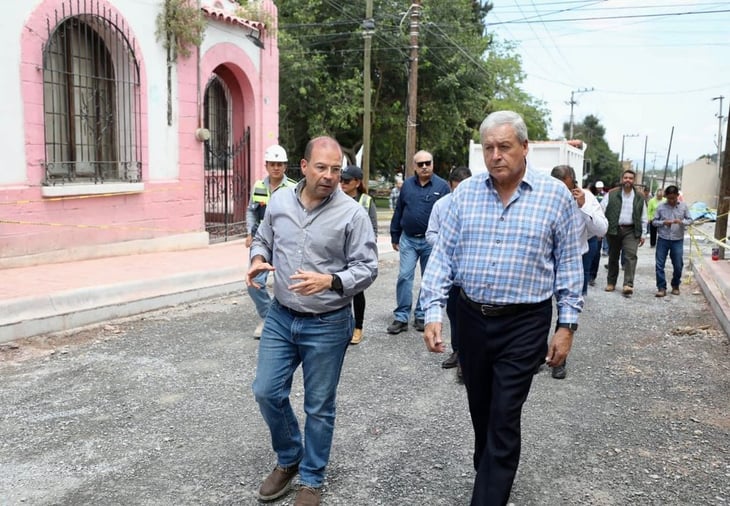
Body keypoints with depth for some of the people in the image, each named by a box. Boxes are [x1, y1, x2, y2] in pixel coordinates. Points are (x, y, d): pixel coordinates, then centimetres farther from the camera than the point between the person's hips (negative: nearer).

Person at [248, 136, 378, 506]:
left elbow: (367, 268, -12)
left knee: (318, 407, 9)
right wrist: (258, 260, -8)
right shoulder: (278, 202, 0)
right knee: (267, 393, 10)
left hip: (327, 325, -4)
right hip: (280, 317, 4)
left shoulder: (352, 214, -13)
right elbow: (262, 240, 15)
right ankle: (288, 460, 36)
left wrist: (329, 281, -28)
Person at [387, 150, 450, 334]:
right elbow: (398, 212, 11)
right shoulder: (407, 185, 5)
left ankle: (421, 316, 20)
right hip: (408, 240, 2)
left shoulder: (441, 186, -4)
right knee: (404, 276, -3)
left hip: (431, 241, -1)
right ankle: (401, 317, 2)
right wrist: (395, 237, 11)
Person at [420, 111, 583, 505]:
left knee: (504, 418, -1)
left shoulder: (556, 195, -5)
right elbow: (443, 254, 0)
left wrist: (567, 324, -4)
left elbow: (568, 265, -1)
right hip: (471, 319, 4)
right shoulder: (465, 192, 1)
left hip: (524, 324, -3)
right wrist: (433, 312, -8)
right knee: (480, 410, 18)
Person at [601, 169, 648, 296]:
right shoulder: (612, 195, 1)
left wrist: (642, 234, 8)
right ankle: (611, 283, 22)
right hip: (614, 230, 0)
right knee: (613, 257, 10)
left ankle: (628, 285, -18)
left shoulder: (640, 197, 7)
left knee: (631, 256, -14)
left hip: (631, 231, 0)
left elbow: (643, 217, 12)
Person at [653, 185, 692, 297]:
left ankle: (675, 286, 26)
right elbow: (654, 221, 3)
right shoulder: (661, 207, -1)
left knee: (678, 265, 6)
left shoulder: (683, 206, 1)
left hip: (677, 240, 0)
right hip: (663, 239, 0)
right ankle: (661, 288, 6)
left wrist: (681, 222, -16)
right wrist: (663, 223, -16)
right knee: (659, 265, -2)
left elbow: (690, 220, 5)